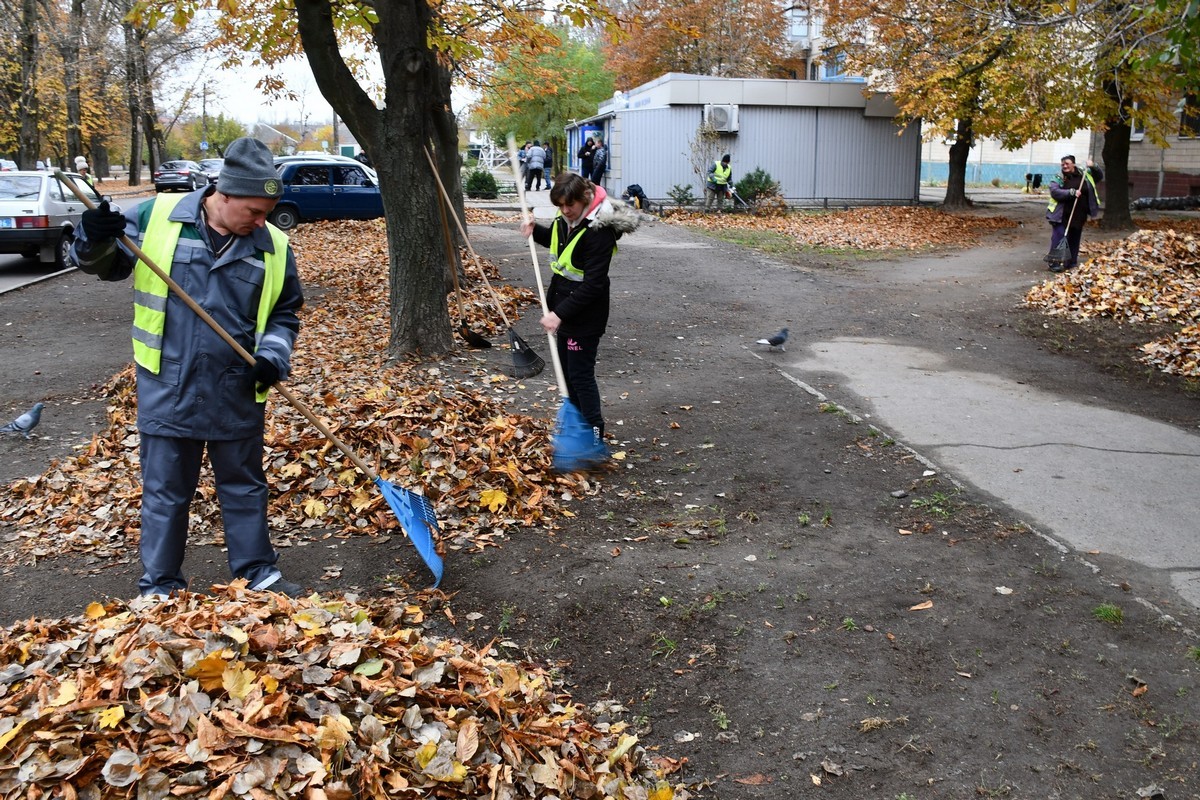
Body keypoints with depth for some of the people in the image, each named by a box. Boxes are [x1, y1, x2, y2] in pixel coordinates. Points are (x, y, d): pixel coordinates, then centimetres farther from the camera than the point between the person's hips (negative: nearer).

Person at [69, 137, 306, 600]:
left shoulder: (273, 246, -1)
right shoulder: (154, 218, -5)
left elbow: (284, 314, 9)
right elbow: (105, 265, 7)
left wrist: (272, 357, -8)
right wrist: (94, 240, -16)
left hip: (238, 394, 1)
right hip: (167, 391, -1)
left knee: (245, 487, 15)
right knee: (165, 492, 10)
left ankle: (258, 574, 30)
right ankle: (159, 587, 26)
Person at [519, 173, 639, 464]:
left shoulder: (599, 231, -26)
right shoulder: (565, 219, 1)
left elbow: (592, 285, -28)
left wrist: (560, 313, -29)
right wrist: (535, 231, 5)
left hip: (585, 317, -9)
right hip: (563, 309, 10)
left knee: (581, 375, -5)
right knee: (567, 371, 19)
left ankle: (595, 439, 4)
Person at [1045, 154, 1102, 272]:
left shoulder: (1084, 175, 9)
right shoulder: (1058, 178, -3)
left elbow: (1100, 176, 20)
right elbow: (1055, 192, -18)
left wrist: (1093, 167, 0)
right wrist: (1071, 192, -28)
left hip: (1079, 217, 4)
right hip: (1062, 216, -4)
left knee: (1074, 240, 11)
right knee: (1059, 239, -10)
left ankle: (1071, 263, 21)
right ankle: (1055, 263, -7)